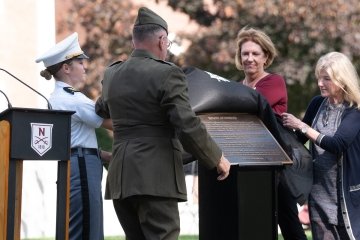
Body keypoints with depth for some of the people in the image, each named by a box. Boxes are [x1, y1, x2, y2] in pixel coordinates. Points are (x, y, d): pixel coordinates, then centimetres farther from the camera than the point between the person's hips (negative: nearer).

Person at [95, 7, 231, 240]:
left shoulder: (111, 74, 12)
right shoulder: (167, 73, -10)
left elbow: (102, 109, 33)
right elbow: (188, 126, -16)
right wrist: (217, 158, -4)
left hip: (121, 177, 7)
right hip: (155, 176, -7)